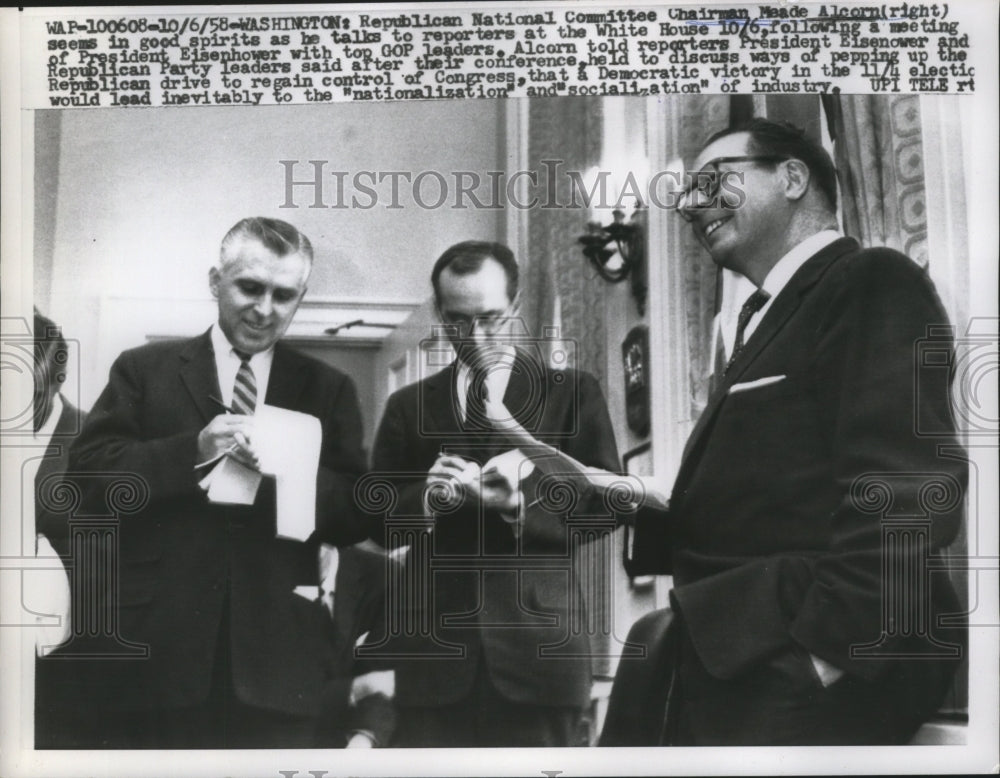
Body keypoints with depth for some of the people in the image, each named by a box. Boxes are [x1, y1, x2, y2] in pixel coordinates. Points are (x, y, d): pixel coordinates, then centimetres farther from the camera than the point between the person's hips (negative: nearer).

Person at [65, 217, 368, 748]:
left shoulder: (328, 389, 13)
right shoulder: (143, 370, 9)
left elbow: (358, 516, 6)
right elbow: (88, 476, -2)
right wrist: (194, 450, -16)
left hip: (275, 661, 1)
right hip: (154, 651, -1)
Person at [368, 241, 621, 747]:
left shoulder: (571, 392, 8)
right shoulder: (409, 405, 15)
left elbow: (602, 504, 0)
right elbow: (379, 521, 9)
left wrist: (522, 502, -17)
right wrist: (429, 497, -12)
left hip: (537, 643, -2)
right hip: (434, 647, 2)